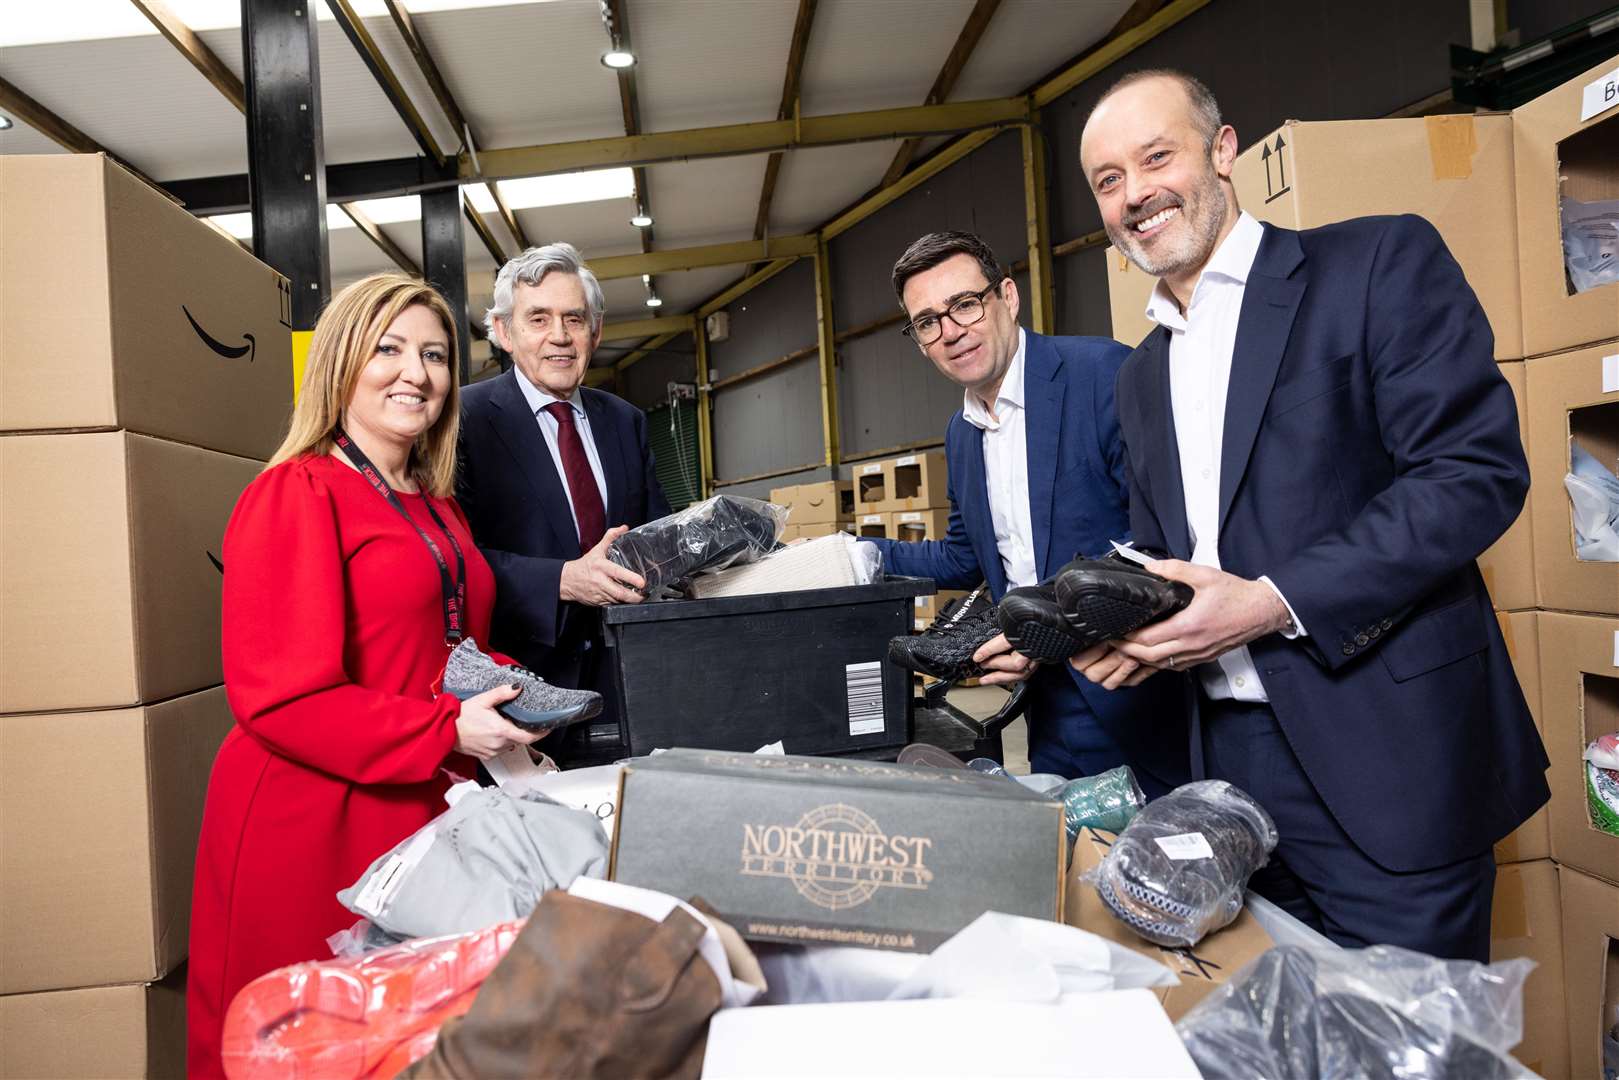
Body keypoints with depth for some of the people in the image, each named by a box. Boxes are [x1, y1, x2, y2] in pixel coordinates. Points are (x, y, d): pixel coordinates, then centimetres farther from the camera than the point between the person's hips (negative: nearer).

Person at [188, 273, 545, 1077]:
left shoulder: (438, 511, 14)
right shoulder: (296, 494, -11)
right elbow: (279, 696, -18)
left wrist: (503, 690, 3)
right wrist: (448, 731, -19)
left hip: (426, 811, 7)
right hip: (313, 826, -7)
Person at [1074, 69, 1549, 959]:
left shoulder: (1380, 263, -3)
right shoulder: (1142, 374, 16)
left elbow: (1477, 471, -13)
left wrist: (1274, 604, -21)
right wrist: (1128, 628, -2)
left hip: (1379, 751, -5)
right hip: (1229, 760, 6)